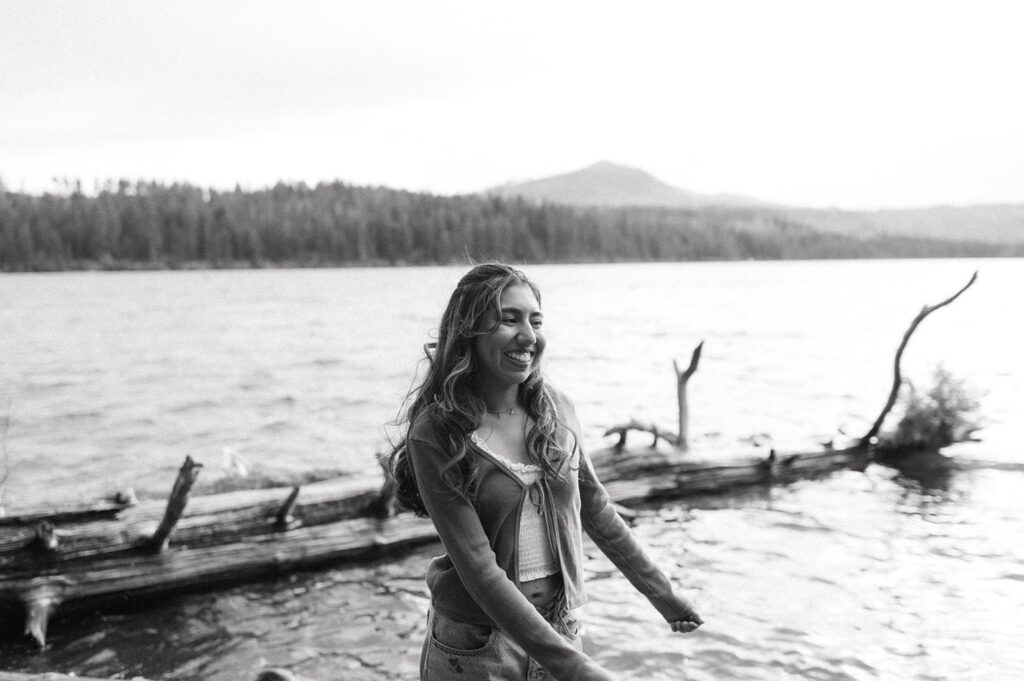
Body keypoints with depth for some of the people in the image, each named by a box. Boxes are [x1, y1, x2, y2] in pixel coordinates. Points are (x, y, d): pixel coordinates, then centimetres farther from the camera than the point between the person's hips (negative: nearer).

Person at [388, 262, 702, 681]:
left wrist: (661, 592, 17)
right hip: (474, 646, -4)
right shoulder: (434, 436, -16)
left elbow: (596, 511, 10)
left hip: (560, 628, 4)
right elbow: (478, 568, -21)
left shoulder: (555, 410, -3)